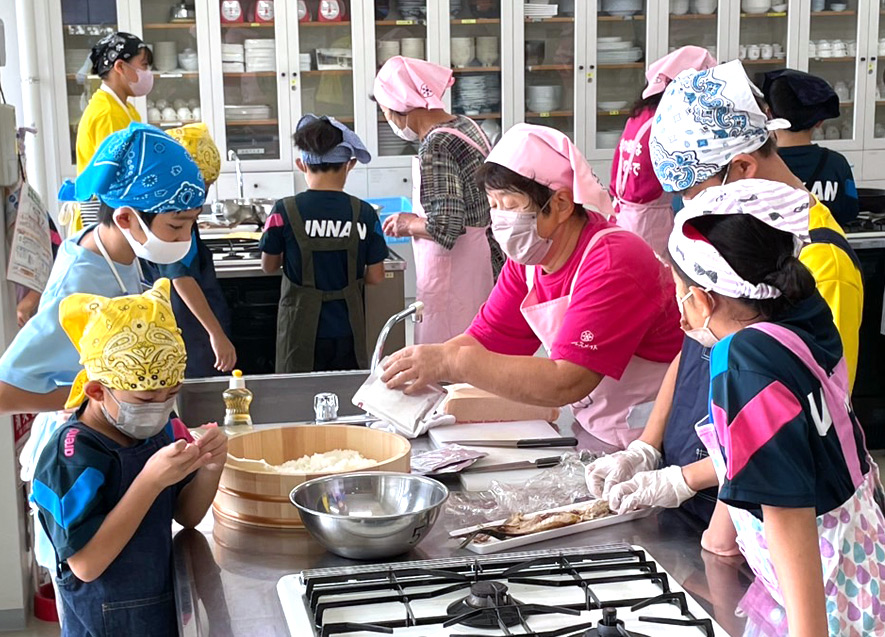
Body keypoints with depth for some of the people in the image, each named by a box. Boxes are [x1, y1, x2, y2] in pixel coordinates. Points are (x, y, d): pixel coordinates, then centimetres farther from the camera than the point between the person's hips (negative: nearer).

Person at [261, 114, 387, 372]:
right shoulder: (363, 213, -7)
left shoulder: (285, 212, -10)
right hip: (346, 330, 1)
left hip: (301, 330, -1)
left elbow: (269, 265, 4)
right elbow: (375, 276, -1)